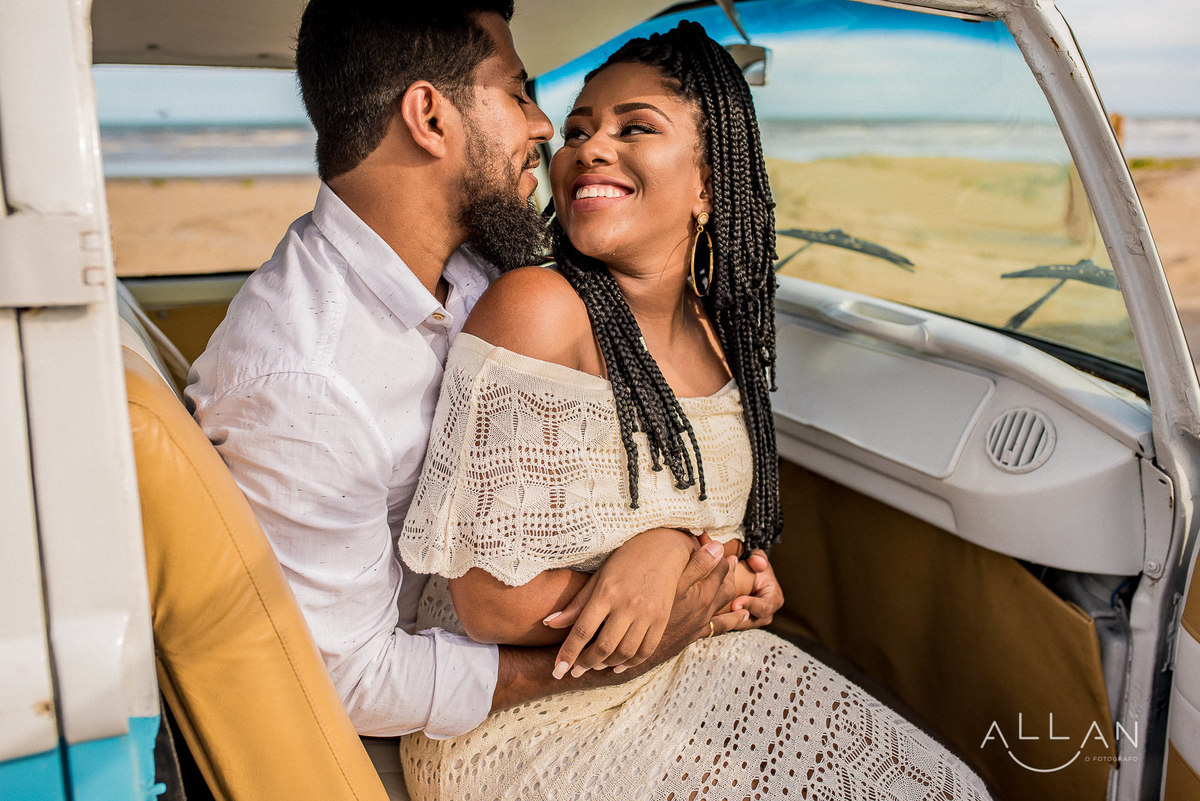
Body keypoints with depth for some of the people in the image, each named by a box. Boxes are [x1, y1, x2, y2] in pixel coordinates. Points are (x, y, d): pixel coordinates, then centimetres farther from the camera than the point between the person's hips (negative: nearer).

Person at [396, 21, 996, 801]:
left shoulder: (715, 331, -2)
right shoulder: (539, 310, -23)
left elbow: (721, 519, 8)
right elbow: (494, 603, -22)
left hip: (674, 675, 6)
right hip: (521, 710, -6)